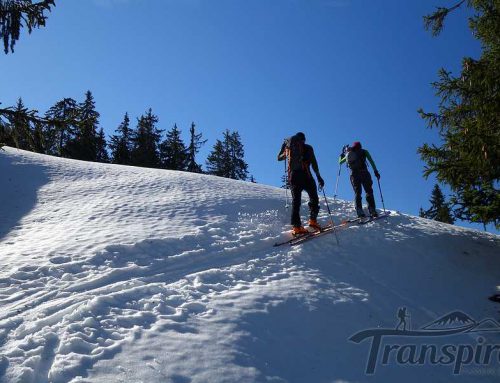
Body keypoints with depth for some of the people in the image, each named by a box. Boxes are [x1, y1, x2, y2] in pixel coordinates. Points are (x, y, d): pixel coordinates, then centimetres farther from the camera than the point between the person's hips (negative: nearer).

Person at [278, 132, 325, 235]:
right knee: (313, 198, 9)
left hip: (292, 176, 3)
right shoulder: (307, 148, 4)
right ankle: (312, 220, -6)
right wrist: (319, 177, -1)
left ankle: (296, 226, -5)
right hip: (305, 175, -3)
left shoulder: (288, 146, 12)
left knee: (296, 201, 4)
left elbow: (279, 158, 23)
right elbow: (314, 163, -3)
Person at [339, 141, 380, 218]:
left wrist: (342, 155, 49)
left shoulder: (349, 154, 18)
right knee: (369, 191, 0)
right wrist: (375, 171, 0)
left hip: (354, 174, 3)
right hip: (364, 173, -2)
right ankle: (372, 210, -13)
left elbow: (340, 162, 31)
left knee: (357, 193, 6)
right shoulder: (364, 151, 12)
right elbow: (371, 161, 1)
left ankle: (359, 210, -11)